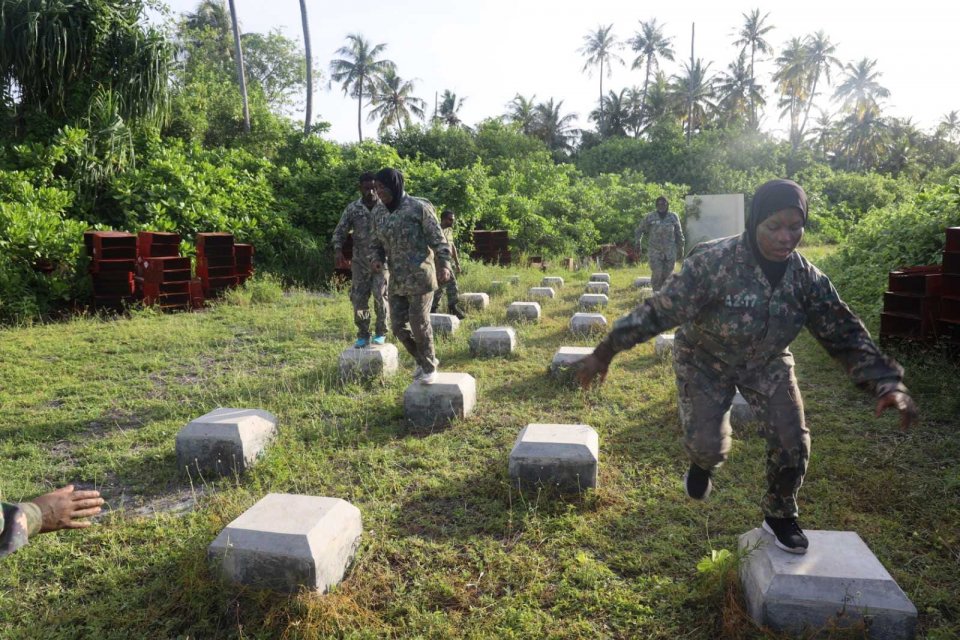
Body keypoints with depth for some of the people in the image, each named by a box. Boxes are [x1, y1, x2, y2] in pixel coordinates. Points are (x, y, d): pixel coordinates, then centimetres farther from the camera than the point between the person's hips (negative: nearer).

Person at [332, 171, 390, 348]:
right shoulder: (352, 208, 1)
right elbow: (339, 231, 6)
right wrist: (338, 250, -12)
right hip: (360, 262, 2)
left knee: (380, 296, -6)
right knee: (358, 298, 3)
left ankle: (381, 333, 12)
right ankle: (363, 335, 17)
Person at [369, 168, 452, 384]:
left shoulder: (419, 207, -9)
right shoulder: (381, 212, 9)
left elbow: (437, 239, -9)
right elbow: (377, 243, 17)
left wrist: (444, 265, -20)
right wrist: (376, 259, -4)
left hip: (420, 275, -6)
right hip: (398, 279, 6)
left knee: (419, 322, -4)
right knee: (398, 325, 5)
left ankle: (429, 367, 19)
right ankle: (424, 360, 28)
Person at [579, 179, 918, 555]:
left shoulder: (807, 277, -16)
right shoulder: (712, 263, -31)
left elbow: (844, 334, -9)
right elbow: (659, 311, -29)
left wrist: (887, 382, -23)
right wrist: (605, 352, -28)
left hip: (767, 363, 4)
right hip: (705, 360, -4)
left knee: (793, 442, -2)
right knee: (708, 444, -9)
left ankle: (780, 516, 26)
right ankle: (703, 463, 33)